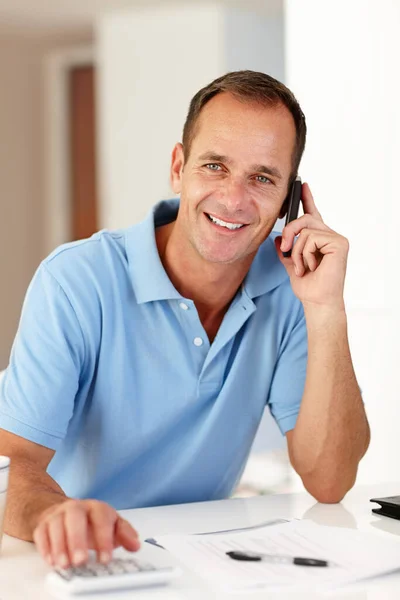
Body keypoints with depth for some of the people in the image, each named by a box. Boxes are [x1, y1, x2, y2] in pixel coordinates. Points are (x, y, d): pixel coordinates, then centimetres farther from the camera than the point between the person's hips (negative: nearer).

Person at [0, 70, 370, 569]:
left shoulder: (291, 285, -4)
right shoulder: (76, 282, -15)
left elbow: (328, 484, -9)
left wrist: (325, 310, -18)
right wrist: (53, 514, -44)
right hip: (88, 564, -2)